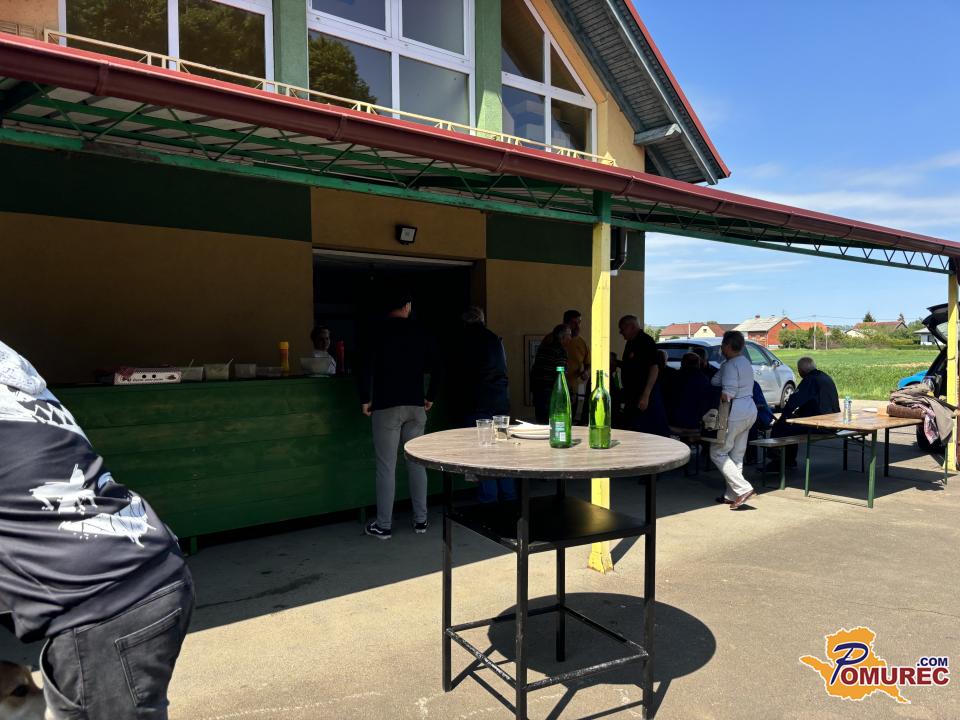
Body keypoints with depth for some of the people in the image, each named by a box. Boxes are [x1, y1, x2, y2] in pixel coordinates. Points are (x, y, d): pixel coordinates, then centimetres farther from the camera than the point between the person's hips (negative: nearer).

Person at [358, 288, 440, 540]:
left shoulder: (379, 333, -5)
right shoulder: (421, 334, 5)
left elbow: (366, 368, -12)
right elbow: (436, 369, 5)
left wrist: (365, 400, -1)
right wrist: (430, 398, 16)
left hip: (386, 407, -3)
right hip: (415, 406, 4)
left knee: (386, 467, 0)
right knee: (417, 463, 10)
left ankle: (383, 526, 6)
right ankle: (420, 520, 17)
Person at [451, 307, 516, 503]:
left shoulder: (463, 341, -5)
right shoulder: (496, 340, 9)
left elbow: (455, 372, 2)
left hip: (474, 404, -5)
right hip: (501, 403, 5)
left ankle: (489, 498, 2)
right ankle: (509, 497, 19)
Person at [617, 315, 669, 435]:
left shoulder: (646, 342, -15)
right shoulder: (631, 343, 14)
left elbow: (654, 369, -21)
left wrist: (645, 396, -26)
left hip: (644, 395, -10)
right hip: (632, 394, 10)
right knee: (631, 430, 14)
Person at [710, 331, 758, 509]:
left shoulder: (730, 365, -15)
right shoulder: (746, 363, 15)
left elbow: (727, 395, -23)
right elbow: (743, 389, 14)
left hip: (735, 414, -10)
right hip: (749, 411, 10)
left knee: (718, 453, -1)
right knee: (736, 455, 13)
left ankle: (743, 488, -9)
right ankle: (732, 495, 17)